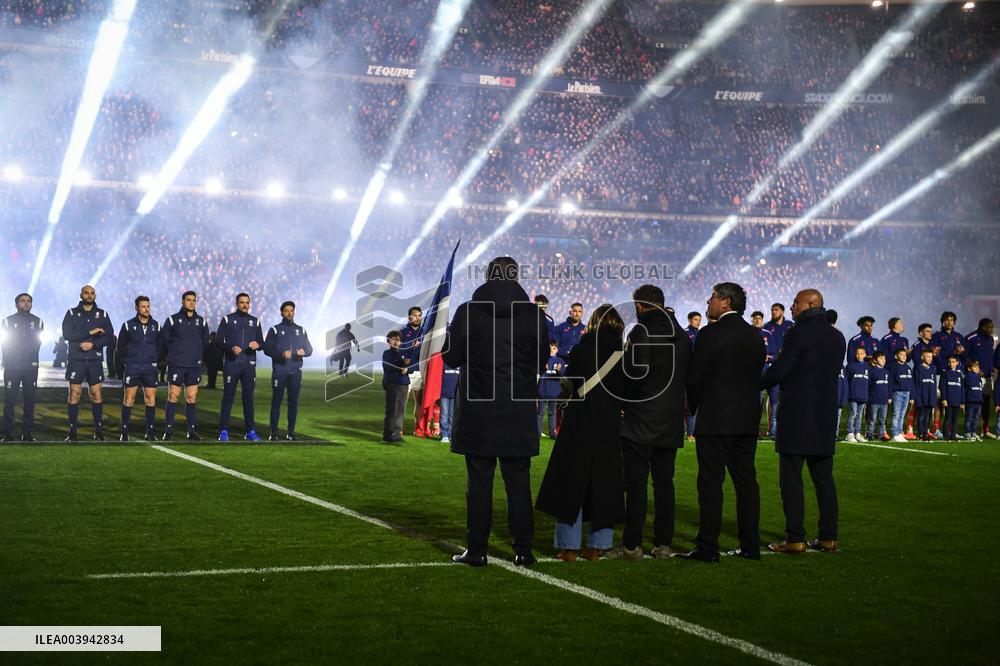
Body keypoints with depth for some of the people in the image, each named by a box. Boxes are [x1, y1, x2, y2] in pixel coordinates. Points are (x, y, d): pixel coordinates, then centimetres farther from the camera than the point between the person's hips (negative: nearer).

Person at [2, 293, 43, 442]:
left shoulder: (37, 322, 10)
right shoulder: (7, 321, 6)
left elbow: (37, 342, 8)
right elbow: (5, 343, 4)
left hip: (31, 365, 2)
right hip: (12, 365, -2)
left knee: (29, 399, 1)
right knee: (9, 400, -5)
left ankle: (27, 433, 4)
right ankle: (8, 434, -4)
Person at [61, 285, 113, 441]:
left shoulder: (102, 314, 9)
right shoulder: (72, 313, 5)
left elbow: (109, 336, 2)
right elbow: (67, 334, -8)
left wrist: (93, 344, -14)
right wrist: (89, 332, -14)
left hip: (95, 359, 1)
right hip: (76, 359, -1)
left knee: (96, 394, -1)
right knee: (74, 394, -2)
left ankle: (99, 431, 3)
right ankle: (72, 432, 2)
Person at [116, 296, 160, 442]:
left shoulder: (155, 325, 6)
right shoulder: (128, 325, -1)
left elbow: (159, 345, 15)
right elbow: (120, 346, 8)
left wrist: (154, 359, 8)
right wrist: (126, 361, 7)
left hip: (150, 368, 2)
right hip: (132, 368, -2)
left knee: (151, 400, 1)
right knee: (128, 399, -2)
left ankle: (150, 432, 8)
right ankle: (124, 432, 3)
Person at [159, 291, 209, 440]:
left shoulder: (201, 321, 9)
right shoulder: (172, 320, -1)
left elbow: (205, 342, 17)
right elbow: (164, 341, 3)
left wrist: (198, 357, 11)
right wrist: (171, 357, 5)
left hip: (195, 366, 3)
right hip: (176, 366, -3)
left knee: (192, 398, 4)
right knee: (173, 397, -3)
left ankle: (191, 430, 10)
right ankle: (168, 430, 1)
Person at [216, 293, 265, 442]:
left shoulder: (255, 321, 13)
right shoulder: (227, 319, 3)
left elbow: (261, 342, 14)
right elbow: (218, 340, 0)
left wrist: (258, 344, -10)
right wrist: (230, 348, -18)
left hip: (249, 365, 3)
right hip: (231, 364, -3)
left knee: (248, 397, 5)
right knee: (228, 397, -3)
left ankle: (250, 431, 9)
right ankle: (224, 431, 0)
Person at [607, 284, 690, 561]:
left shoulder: (641, 331, -11)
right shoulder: (682, 335, 10)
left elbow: (636, 372, -18)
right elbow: (688, 376, 12)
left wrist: (625, 400, -3)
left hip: (641, 421, -6)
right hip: (671, 422, 6)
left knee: (636, 483, -3)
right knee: (664, 481, 9)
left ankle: (632, 545, -2)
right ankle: (663, 543, 10)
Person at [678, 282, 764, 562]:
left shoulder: (711, 333, -11)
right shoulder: (755, 335, 9)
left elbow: (693, 376, -9)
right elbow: (758, 375, 11)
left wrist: (694, 405, 8)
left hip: (715, 420, -6)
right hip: (748, 420, 7)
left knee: (711, 482, -3)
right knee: (746, 481, 11)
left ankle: (708, 547, -3)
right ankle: (750, 545, 14)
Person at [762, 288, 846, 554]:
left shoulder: (799, 334, -13)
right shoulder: (837, 337, 11)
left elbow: (778, 371, -14)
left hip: (796, 415, -7)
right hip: (824, 417, 7)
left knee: (791, 479, -3)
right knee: (823, 478, 11)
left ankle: (795, 538, -4)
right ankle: (828, 537, 13)